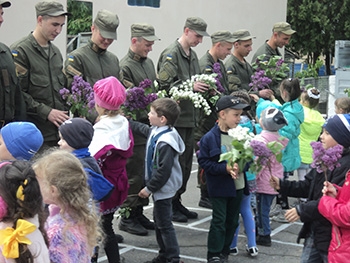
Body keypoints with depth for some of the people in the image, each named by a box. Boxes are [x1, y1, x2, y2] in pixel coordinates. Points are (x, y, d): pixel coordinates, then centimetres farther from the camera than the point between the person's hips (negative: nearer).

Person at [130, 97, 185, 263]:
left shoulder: (165, 143, -28)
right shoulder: (156, 132, 1)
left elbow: (163, 171, -28)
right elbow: (142, 129, 25)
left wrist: (149, 188, -19)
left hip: (163, 189, -10)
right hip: (159, 187, 10)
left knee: (164, 224, -1)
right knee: (159, 221, 20)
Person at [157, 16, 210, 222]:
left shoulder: (193, 55, 16)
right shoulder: (171, 55, -11)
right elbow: (165, 84, -20)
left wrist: (204, 86, 6)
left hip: (189, 116, 9)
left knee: (186, 163, 13)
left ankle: (177, 201, 23)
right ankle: (168, 205, 7)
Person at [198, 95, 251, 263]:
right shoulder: (210, 138, -15)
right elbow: (204, 162, -14)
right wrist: (225, 168, -23)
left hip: (238, 185, 5)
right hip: (219, 187, -5)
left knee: (232, 221, 13)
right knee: (219, 221, 0)